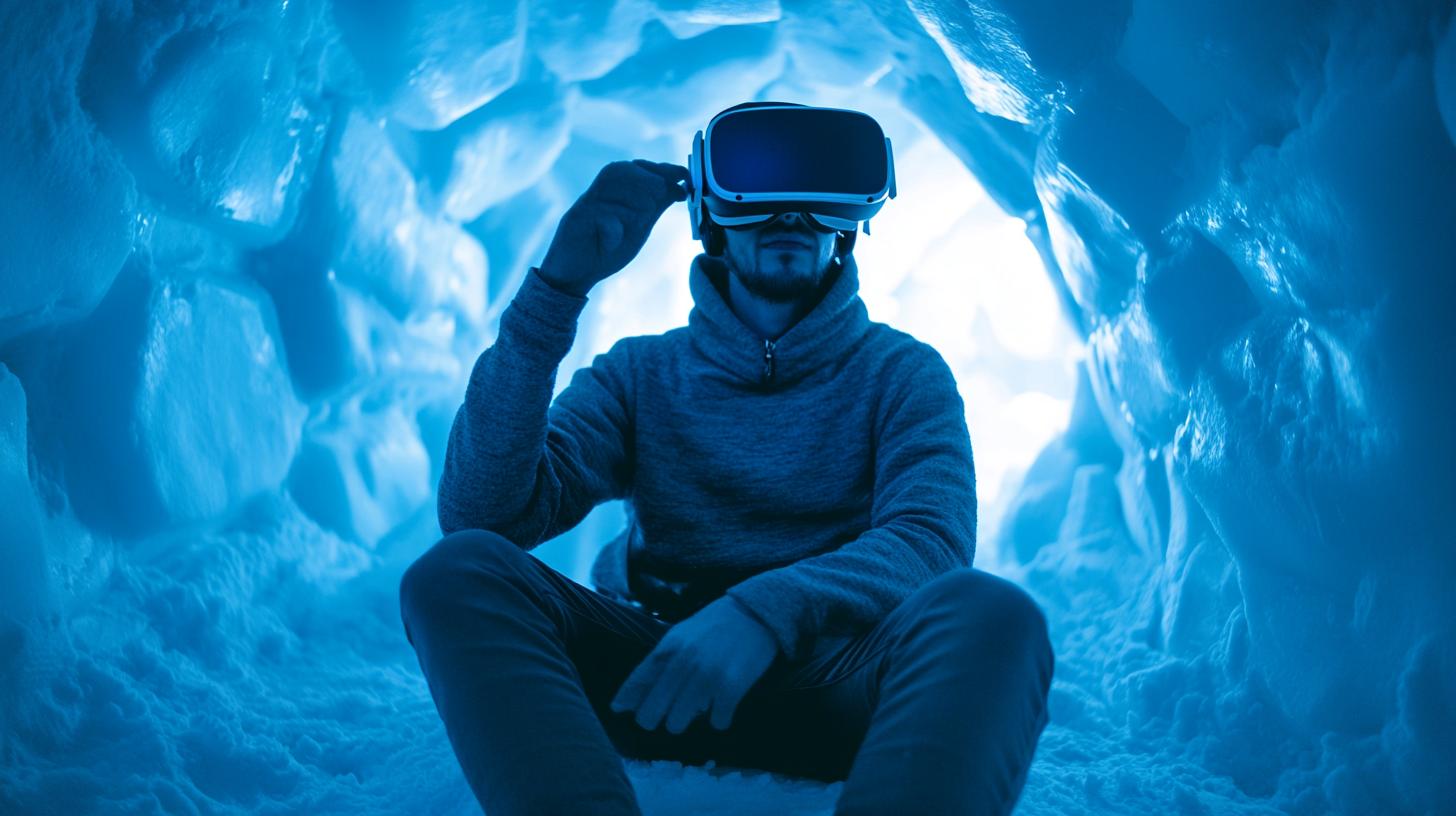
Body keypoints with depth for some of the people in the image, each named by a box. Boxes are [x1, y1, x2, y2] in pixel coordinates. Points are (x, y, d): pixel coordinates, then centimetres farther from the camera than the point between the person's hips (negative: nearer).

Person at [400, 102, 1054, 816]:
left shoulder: (902, 373, 10)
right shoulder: (641, 374, 12)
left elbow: (932, 541, -9)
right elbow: (481, 513, -4)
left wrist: (769, 611, -29)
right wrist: (557, 288, -12)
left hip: (835, 692, -1)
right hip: (658, 675, 1)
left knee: (993, 612, -32)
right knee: (457, 571, -24)